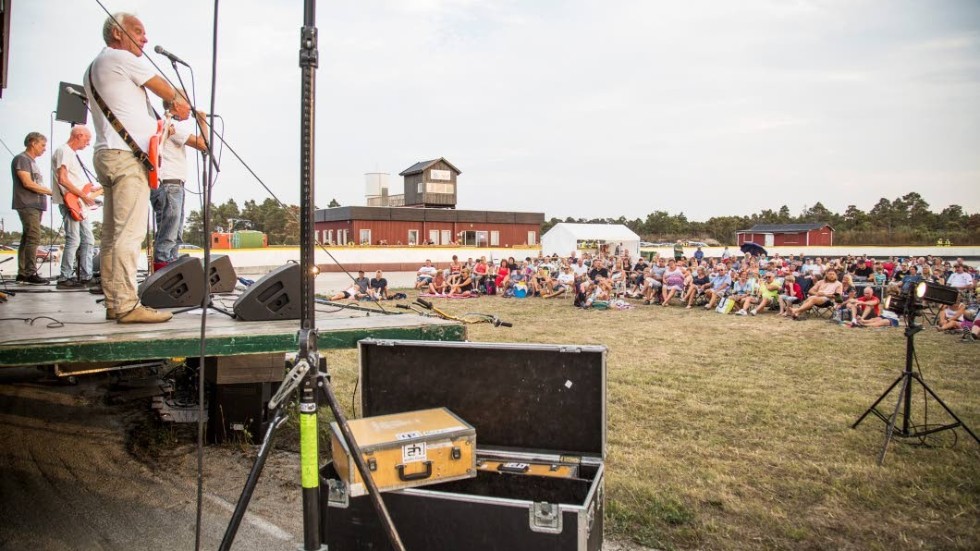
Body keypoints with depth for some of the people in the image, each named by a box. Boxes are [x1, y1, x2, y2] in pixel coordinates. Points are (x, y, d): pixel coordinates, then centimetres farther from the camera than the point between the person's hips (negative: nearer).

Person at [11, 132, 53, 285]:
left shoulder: (32, 162, 23)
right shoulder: (21, 158, -4)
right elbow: (27, 183, -14)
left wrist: (49, 193, 8)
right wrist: (51, 192, -11)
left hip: (35, 206, 9)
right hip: (27, 205, -9)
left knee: (27, 239, 8)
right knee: (34, 238, -15)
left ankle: (22, 273, 11)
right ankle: (31, 273, -16)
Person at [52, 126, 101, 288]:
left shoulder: (73, 154, 22)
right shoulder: (63, 151, -7)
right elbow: (62, 179, -18)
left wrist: (96, 190, 16)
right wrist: (84, 196, -19)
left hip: (81, 205, 10)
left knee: (88, 241, 8)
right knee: (73, 241, -11)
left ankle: (85, 276, 12)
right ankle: (65, 278, -7)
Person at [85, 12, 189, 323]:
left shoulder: (93, 68, 25)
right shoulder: (121, 58, -3)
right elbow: (166, 91, 0)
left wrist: (155, 124, 20)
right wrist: (179, 102, 21)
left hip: (107, 155, 10)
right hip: (127, 156, -10)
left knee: (112, 234, 7)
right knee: (129, 233, -15)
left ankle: (113, 303, 10)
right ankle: (127, 306, -18)